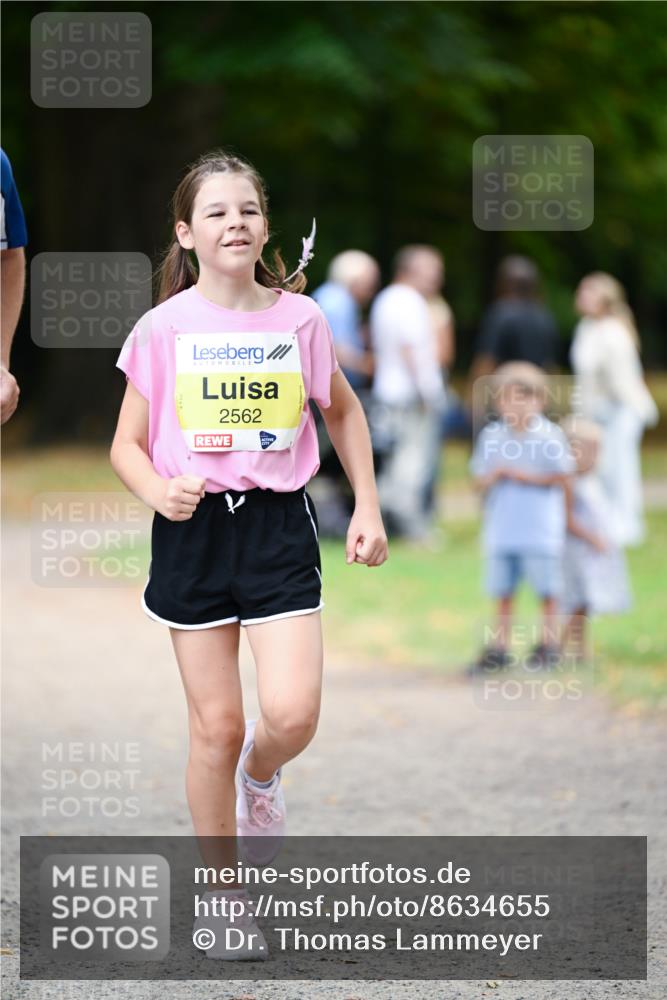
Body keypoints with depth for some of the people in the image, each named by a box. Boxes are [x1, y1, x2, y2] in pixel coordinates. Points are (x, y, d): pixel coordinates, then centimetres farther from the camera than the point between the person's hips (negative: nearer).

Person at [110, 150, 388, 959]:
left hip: (278, 527, 1)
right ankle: (222, 896, 17)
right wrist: (160, 492, -19)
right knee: (216, 725, 2)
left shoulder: (298, 317, 0)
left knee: (292, 714, -14)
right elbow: (127, 445, 1)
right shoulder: (163, 329, -4)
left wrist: (367, 507, 11)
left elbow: (343, 412, 17)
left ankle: (260, 777, 23)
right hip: (193, 529, -1)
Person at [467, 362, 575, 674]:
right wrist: (492, 477, -14)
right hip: (501, 529, 3)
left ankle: (548, 645, 15)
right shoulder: (491, 436, 6)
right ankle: (499, 649, 13)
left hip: (540, 529, -3)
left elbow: (560, 476, -7)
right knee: (502, 591, 8)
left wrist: (522, 475, -13)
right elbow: (479, 479, 8)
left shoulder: (549, 435, -5)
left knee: (546, 589, 4)